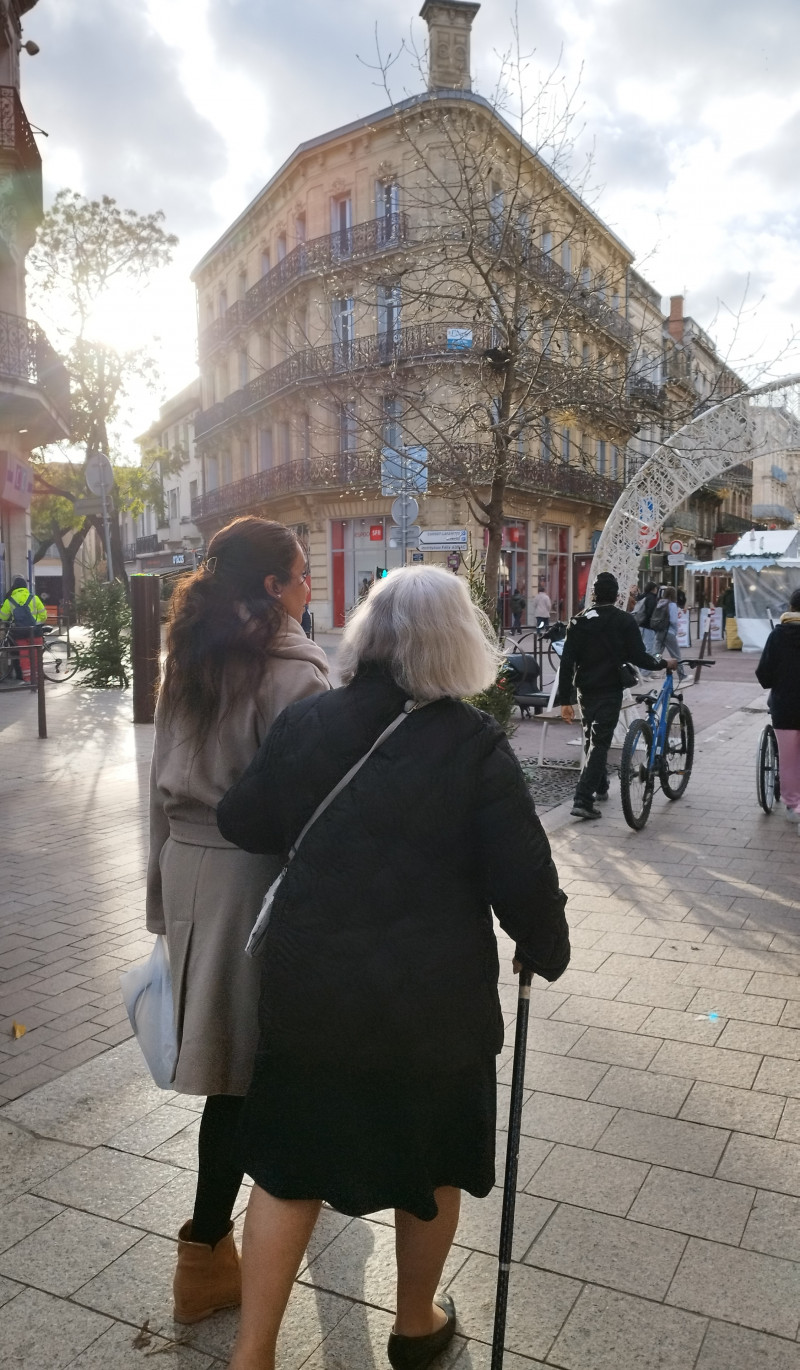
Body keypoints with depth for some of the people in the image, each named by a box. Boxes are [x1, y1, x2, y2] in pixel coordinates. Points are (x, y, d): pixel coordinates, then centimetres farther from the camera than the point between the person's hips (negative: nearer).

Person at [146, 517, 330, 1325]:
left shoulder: (188, 660, 6)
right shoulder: (293, 673, -17)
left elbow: (163, 783, 10)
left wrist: (164, 892, 17)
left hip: (189, 865, 8)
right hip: (257, 873, -8)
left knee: (238, 1042, 23)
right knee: (248, 1059, 5)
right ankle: (205, 1250, 17)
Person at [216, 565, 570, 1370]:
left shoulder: (306, 722, -5)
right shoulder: (474, 745, -13)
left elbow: (241, 825, 3)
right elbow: (523, 878, -12)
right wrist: (545, 952, 7)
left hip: (308, 992, 2)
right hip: (432, 1002, -2)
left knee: (290, 1166, 20)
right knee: (431, 1166, 23)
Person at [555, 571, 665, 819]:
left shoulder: (579, 621, 1)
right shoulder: (625, 621, -6)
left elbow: (567, 662, -4)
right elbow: (638, 657, -10)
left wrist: (565, 700, -2)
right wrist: (660, 662, 11)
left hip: (584, 690, 4)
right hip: (610, 690, -3)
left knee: (591, 738, 21)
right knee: (599, 743, -4)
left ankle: (600, 787, 38)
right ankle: (583, 801, -13)